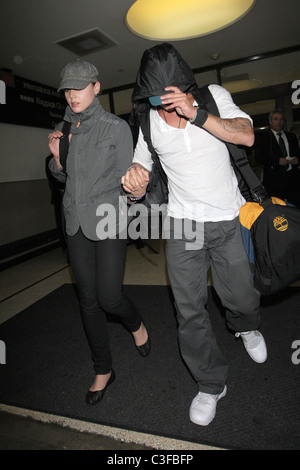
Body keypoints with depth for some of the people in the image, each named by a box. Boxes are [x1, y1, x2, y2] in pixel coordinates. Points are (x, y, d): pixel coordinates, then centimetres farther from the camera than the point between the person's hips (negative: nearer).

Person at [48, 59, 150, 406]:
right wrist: (56, 157, -2)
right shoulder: (63, 130, 10)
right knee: (88, 299, 8)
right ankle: (103, 370, 27)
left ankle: (136, 325, 30)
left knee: (109, 297, -8)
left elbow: (127, 177, -1)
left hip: (108, 221, -4)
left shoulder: (116, 127, -3)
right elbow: (63, 177, 16)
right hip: (76, 222, 5)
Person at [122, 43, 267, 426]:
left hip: (229, 218, 0)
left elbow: (246, 136, -17)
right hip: (182, 222, 1)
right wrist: (135, 183, -20)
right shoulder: (148, 123, -1)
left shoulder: (213, 96, -3)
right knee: (189, 310, 1)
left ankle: (246, 327, 50)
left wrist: (194, 113, -27)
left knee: (242, 298, 9)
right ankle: (211, 384, 25)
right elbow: (138, 186, 5)